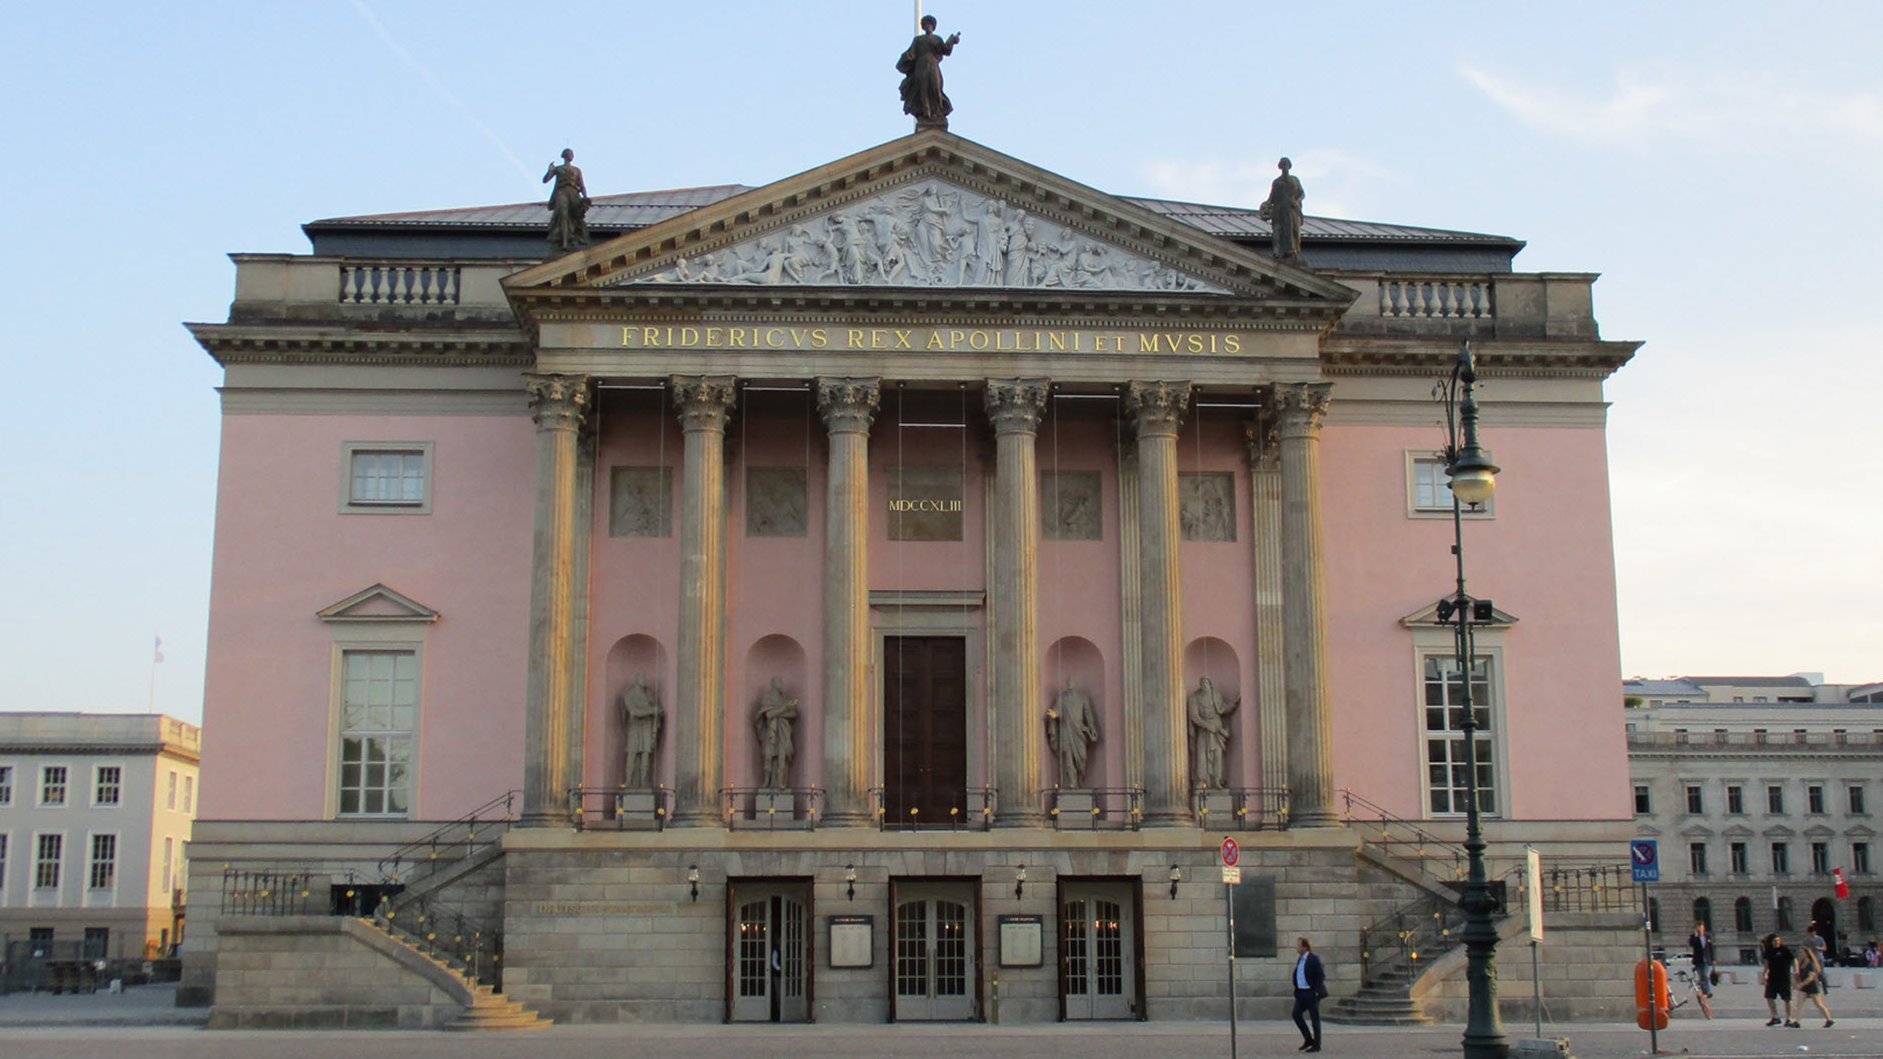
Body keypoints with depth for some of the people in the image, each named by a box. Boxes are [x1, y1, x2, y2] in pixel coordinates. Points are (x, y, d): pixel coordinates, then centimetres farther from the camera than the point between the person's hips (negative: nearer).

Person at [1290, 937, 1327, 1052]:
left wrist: (1316, 991, -16)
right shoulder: (1299, 959, 12)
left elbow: (1321, 976, -14)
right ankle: (1308, 1039, 13)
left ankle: (1316, 1045, 7)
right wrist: (1296, 989, 12)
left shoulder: (1314, 959, -13)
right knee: (1296, 1014, 1)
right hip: (1301, 992, 8)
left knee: (1314, 1018, 0)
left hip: (1311, 993, -8)